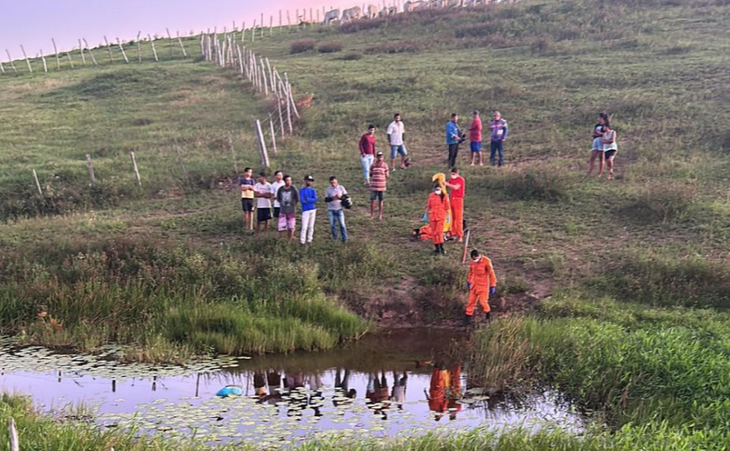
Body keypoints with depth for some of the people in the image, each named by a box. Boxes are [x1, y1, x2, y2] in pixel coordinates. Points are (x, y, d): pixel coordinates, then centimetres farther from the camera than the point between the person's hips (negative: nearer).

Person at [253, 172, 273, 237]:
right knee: (258, 221, 2)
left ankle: (266, 234, 13)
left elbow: (270, 195, -10)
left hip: (267, 205, 0)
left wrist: (260, 194, -13)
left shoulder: (269, 185, -3)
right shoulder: (257, 185, 0)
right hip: (259, 206, 0)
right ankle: (257, 235, 7)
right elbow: (255, 195, -9)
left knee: (267, 220, 5)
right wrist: (265, 194, -13)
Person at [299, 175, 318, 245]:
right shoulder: (302, 190, 1)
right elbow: (302, 200, -11)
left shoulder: (313, 190, 13)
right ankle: (302, 241, -3)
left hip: (313, 210, 4)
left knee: (311, 226, 6)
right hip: (306, 210, -4)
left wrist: (307, 199, -11)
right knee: (304, 227, -8)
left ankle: (309, 240, 13)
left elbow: (315, 200, 0)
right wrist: (311, 200, -5)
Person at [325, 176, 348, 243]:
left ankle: (344, 239, 3)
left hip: (339, 209, -1)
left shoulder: (341, 188, -3)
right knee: (332, 225, 5)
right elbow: (326, 199, -3)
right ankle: (335, 239, 19)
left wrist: (340, 197, -21)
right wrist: (332, 198, -21)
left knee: (342, 224, -4)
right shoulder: (328, 189, -2)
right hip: (331, 210, 1)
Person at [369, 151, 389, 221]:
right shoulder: (373, 165, 1)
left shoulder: (385, 165, 1)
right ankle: (372, 215, 15)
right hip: (374, 186, 0)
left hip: (382, 186, 0)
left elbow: (387, 176, 7)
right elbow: (370, 175, 7)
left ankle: (380, 215, 19)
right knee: (372, 200, 2)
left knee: (380, 201, 9)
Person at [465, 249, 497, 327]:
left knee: (483, 302, -4)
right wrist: (468, 281, 20)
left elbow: (491, 274, -13)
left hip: (483, 285, -5)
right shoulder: (473, 261, -1)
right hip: (474, 285, 5)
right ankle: (467, 319, 13)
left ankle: (488, 316, 22)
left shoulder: (486, 261, -18)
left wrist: (493, 286, -12)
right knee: (471, 301, 6)